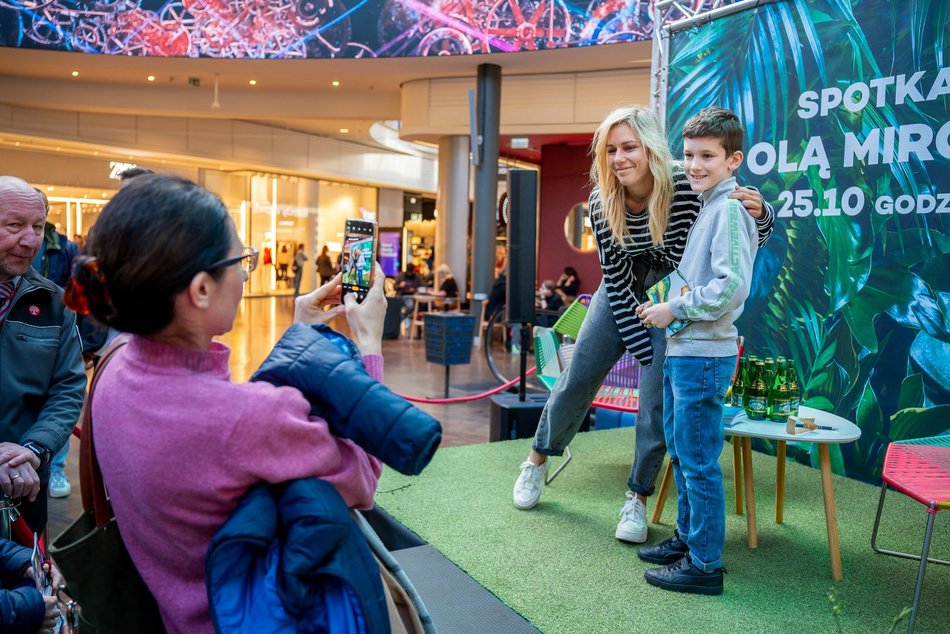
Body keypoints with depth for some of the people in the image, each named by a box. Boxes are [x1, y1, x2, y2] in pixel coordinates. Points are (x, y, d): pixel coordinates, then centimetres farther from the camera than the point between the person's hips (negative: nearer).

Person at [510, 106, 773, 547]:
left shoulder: (688, 188, -27)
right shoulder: (602, 202, -20)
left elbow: (751, 241, -15)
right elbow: (616, 282, -13)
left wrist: (759, 213, -39)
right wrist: (643, 348, -14)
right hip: (623, 293, 2)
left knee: (658, 399, -4)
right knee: (578, 376, 5)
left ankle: (638, 499, 15)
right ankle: (538, 459, 29)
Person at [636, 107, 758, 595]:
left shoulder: (730, 207, -14)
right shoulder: (708, 205, 15)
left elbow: (732, 286, -24)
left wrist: (674, 310, -15)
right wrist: (665, 305, 11)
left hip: (704, 355, -10)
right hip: (681, 350, 10)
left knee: (698, 460, -1)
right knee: (680, 451, 19)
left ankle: (705, 564, 13)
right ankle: (687, 537, 34)